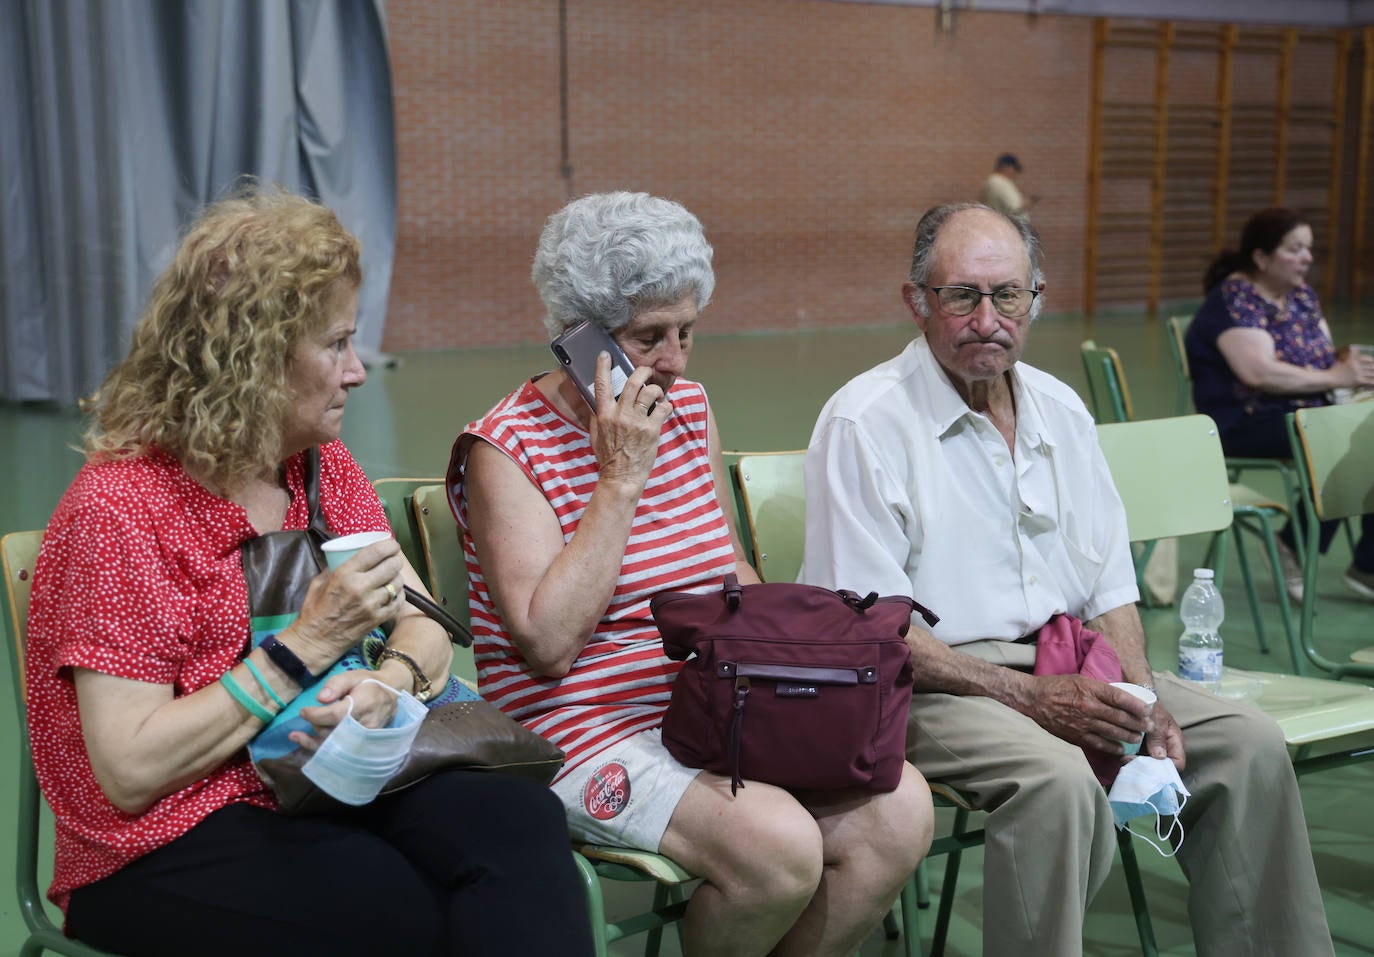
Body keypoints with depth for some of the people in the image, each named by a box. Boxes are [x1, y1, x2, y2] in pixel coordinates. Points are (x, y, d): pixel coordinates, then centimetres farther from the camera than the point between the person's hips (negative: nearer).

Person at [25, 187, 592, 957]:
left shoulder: (322, 465, 9)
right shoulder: (118, 510, -13)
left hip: (335, 783, 6)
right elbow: (130, 772, -18)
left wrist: (389, 683, -16)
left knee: (522, 819, -23)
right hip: (174, 848, -6)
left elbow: (426, 630, 8)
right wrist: (307, 647, -20)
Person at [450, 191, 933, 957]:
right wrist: (621, 478, -19)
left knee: (900, 807, -17)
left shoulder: (689, 408, 13)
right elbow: (548, 643, -20)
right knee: (778, 844, -30)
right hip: (592, 735, -6)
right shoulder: (507, 448, -8)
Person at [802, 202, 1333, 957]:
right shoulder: (865, 423, -11)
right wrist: (1028, 696, -20)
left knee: (1249, 744, -6)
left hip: (1065, 666, 7)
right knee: (1058, 780, -33)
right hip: (933, 682, -7)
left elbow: (1109, 583, 15)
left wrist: (1139, 696, -4)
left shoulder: (1059, 408, 12)